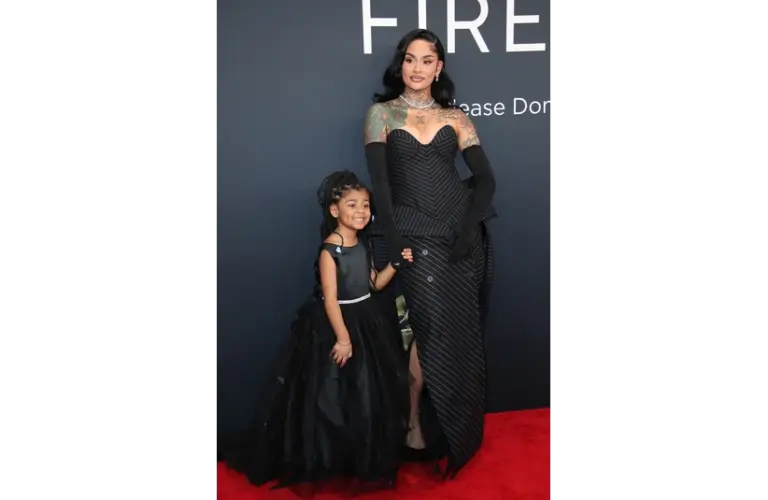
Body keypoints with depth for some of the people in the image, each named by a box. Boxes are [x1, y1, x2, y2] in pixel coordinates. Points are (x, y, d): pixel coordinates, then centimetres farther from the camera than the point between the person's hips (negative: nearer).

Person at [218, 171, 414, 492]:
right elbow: (330, 299, -21)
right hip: (335, 324, -8)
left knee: (373, 392, 16)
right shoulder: (329, 251, -19)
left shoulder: (363, 244, 4)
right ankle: (335, 458, 21)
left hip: (366, 321, 8)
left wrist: (397, 263, -1)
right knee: (336, 395, 2)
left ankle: (369, 455, 35)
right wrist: (343, 337, -22)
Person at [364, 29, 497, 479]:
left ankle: (455, 429, 26)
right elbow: (380, 182, -3)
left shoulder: (456, 117, 11)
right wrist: (395, 242, -12)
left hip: (461, 232, 2)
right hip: (417, 233, -2)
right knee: (430, 325, -13)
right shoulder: (381, 113, 5)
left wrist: (469, 228, -9)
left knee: (460, 332, 7)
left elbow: (485, 178, 5)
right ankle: (415, 422, 8)